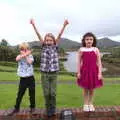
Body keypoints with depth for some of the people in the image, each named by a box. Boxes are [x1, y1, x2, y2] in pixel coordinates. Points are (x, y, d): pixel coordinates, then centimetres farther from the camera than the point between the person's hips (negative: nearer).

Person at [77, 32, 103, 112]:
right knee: (85, 89, 11)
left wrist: (100, 73, -7)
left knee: (92, 89, 12)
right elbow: (79, 62, 0)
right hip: (84, 72, 0)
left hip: (94, 72, 0)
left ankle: (91, 104, 30)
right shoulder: (81, 50, -3)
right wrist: (78, 72, -3)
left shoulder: (96, 50, -3)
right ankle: (85, 104, 27)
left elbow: (99, 62, -3)